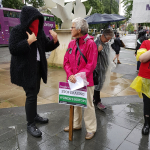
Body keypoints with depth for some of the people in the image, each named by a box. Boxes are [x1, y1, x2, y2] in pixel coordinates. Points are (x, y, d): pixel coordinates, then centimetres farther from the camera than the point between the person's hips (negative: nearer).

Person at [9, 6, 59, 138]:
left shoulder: (39, 31, 9)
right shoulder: (17, 31, -11)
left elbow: (46, 47, 11)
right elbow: (13, 50, -19)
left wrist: (55, 40, -7)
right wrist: (29, 41, -25)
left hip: (37, 67, 7)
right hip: (26, 69, -7)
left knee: (35, 92, 17)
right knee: (31, 95, -5)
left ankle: (34, 115, 37)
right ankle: (30, 124, 11)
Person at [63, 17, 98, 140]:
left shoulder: (90, 43, -12)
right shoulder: (71, 43, 7)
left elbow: (91, 64, -15)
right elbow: (66, 61, 5)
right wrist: (70, 75, -11)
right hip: (73, 80, 6)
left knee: (88, 105, 7)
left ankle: (91, 129, 25)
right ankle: (76, 124, 39)